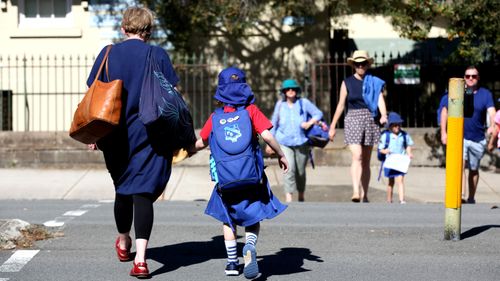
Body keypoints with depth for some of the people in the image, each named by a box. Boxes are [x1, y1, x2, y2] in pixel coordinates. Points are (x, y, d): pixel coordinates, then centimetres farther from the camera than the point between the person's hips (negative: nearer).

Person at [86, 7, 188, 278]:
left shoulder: (108, 54, 3)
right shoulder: (157, 55, -2)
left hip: (115, 136, 2)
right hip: (149, 135, -2)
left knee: (122, 189, 20)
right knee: (143, 193, -4)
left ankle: (123, 244, 42)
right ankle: (140, 259, -17)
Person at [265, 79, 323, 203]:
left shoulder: (304, 103, -1)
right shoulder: (280, 105, 4)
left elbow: (318, 114, 4)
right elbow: (274, 124, 12)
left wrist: (310, 122, -16)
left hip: (301, 142, 1)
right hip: (284, 142, -1)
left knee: (300, 171, 12)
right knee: (289, 169, -19)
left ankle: (301, 196, 32)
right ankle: (288, 197, -22)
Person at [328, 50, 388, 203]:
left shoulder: (374, 82, 6)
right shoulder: (347, 83, 5)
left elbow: (380, 100, -7)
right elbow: (340, 105, 8)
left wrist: (383, 115, -26)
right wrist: (333, 126, 8)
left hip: (370, 120, 2)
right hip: (353, 120, -2)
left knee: (366, 160, 7)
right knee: (357, 156, -18)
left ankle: (364, 195, 13)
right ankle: (356, 191, -28)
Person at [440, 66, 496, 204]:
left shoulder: (485, 94, 0)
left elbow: (491, 111, -15)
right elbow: (445, 111, 9)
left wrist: (492, 126, -35)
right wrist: (443, 132, 3)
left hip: (478, 139, 2)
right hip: (460, 137, -1)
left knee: (474, 170, 13)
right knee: (460, 164, -21)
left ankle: (471, 198, 27)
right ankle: (461, 196, -32)